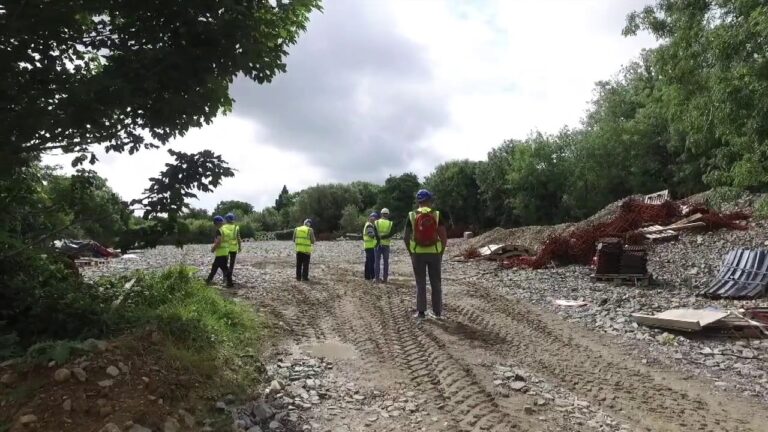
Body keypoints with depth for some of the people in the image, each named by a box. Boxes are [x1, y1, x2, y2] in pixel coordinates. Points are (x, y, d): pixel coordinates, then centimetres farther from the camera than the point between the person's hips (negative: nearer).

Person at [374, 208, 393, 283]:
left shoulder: (376, 222, -3)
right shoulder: (390, 223, -3)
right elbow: (391, 234, -7)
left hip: (378, 244, 0)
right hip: (386, 244, 0)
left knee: (377, 261, 6)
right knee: (386, 261, 7)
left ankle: (377, 277, 3)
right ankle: (385, 278, 6)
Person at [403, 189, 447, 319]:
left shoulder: (412, 216, -2)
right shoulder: (436, 215, -2)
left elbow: (406, 237, -3)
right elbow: (444, 237, -5)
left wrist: (411, 252, 7)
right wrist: (441, 252, 4)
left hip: (418, 253, 0)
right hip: (434, 253, 0)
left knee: (420, 283, 8)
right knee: (436, 283, 11)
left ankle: (421, 311, 8)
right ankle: (437, 311, 15)